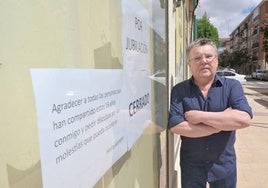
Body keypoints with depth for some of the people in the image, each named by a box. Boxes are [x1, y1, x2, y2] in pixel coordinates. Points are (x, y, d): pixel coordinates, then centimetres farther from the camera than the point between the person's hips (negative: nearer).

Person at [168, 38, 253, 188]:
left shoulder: (232, 86, -6)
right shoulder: (179, 91, -9)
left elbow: (244, 119, -21)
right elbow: (175, 126, -20)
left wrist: (199, 116, -22)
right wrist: (223, 123, -18)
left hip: (225, 165, 1)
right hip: (191, 166, -1)